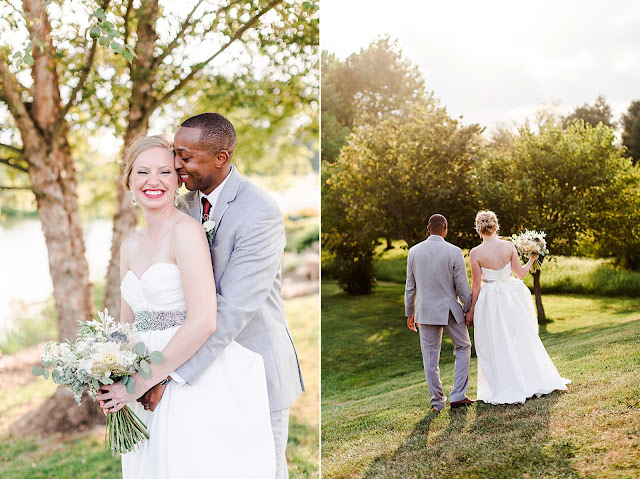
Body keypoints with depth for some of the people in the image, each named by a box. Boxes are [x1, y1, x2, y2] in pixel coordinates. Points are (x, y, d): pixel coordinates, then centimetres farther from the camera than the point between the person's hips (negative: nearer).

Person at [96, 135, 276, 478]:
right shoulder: (130, 246, 11)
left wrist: (142, 382, -16)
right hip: (149, 391, 7)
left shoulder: (186, 230, -13)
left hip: (194, 384, -7)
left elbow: (203, 321, -22)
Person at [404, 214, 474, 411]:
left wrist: (410, 313, 14)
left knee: (430, 358, 9)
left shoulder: (414, 251, -1)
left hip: (425, 311, 2)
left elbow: (410, 286, 5)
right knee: (463, 347, 17)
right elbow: (462, 286, -8)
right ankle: (458, 395, 11)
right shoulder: (454, 252, -11)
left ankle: (437, 400, 16)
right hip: (450, 310, -2)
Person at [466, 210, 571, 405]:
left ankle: (507, 391, 10)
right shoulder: (508, 246, -6)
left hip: (489, 301, -3)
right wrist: (532, 259, 18)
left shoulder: (475, 253, -12)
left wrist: (471, 310, 0)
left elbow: (476, 286, -9)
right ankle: (536, 382, 25)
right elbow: (521, 273, 0)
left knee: (496, 346, 6)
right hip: (512, 297, 3)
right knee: (522, 340, 17)